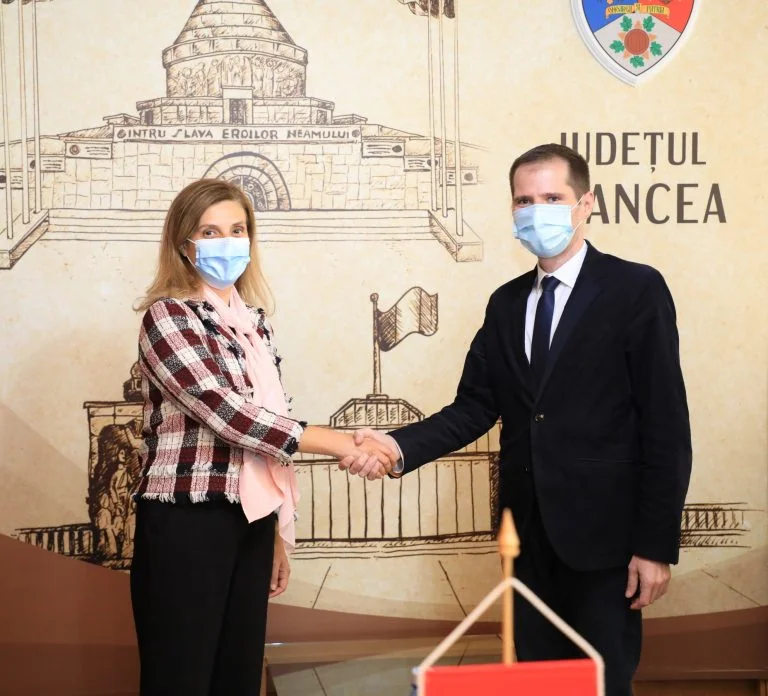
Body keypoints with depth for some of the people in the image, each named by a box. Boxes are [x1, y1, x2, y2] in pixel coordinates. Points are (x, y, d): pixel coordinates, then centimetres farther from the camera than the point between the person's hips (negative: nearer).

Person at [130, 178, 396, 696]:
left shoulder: (254, 322, 12)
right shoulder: (167, 316, -9)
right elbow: (227, 414, -20)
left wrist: (279, 534, 16)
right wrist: (344, 445, -18)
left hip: (250, 522, 7)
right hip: (186, 523, -6)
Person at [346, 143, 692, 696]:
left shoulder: (636, 289, -6)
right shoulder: (507, 303, 11)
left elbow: (666, 425, -10)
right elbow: (475, 407, 3)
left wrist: (658, 544, -13)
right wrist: (400, 446, -15)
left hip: (601, 529, -5)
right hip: (527, 530, 5)